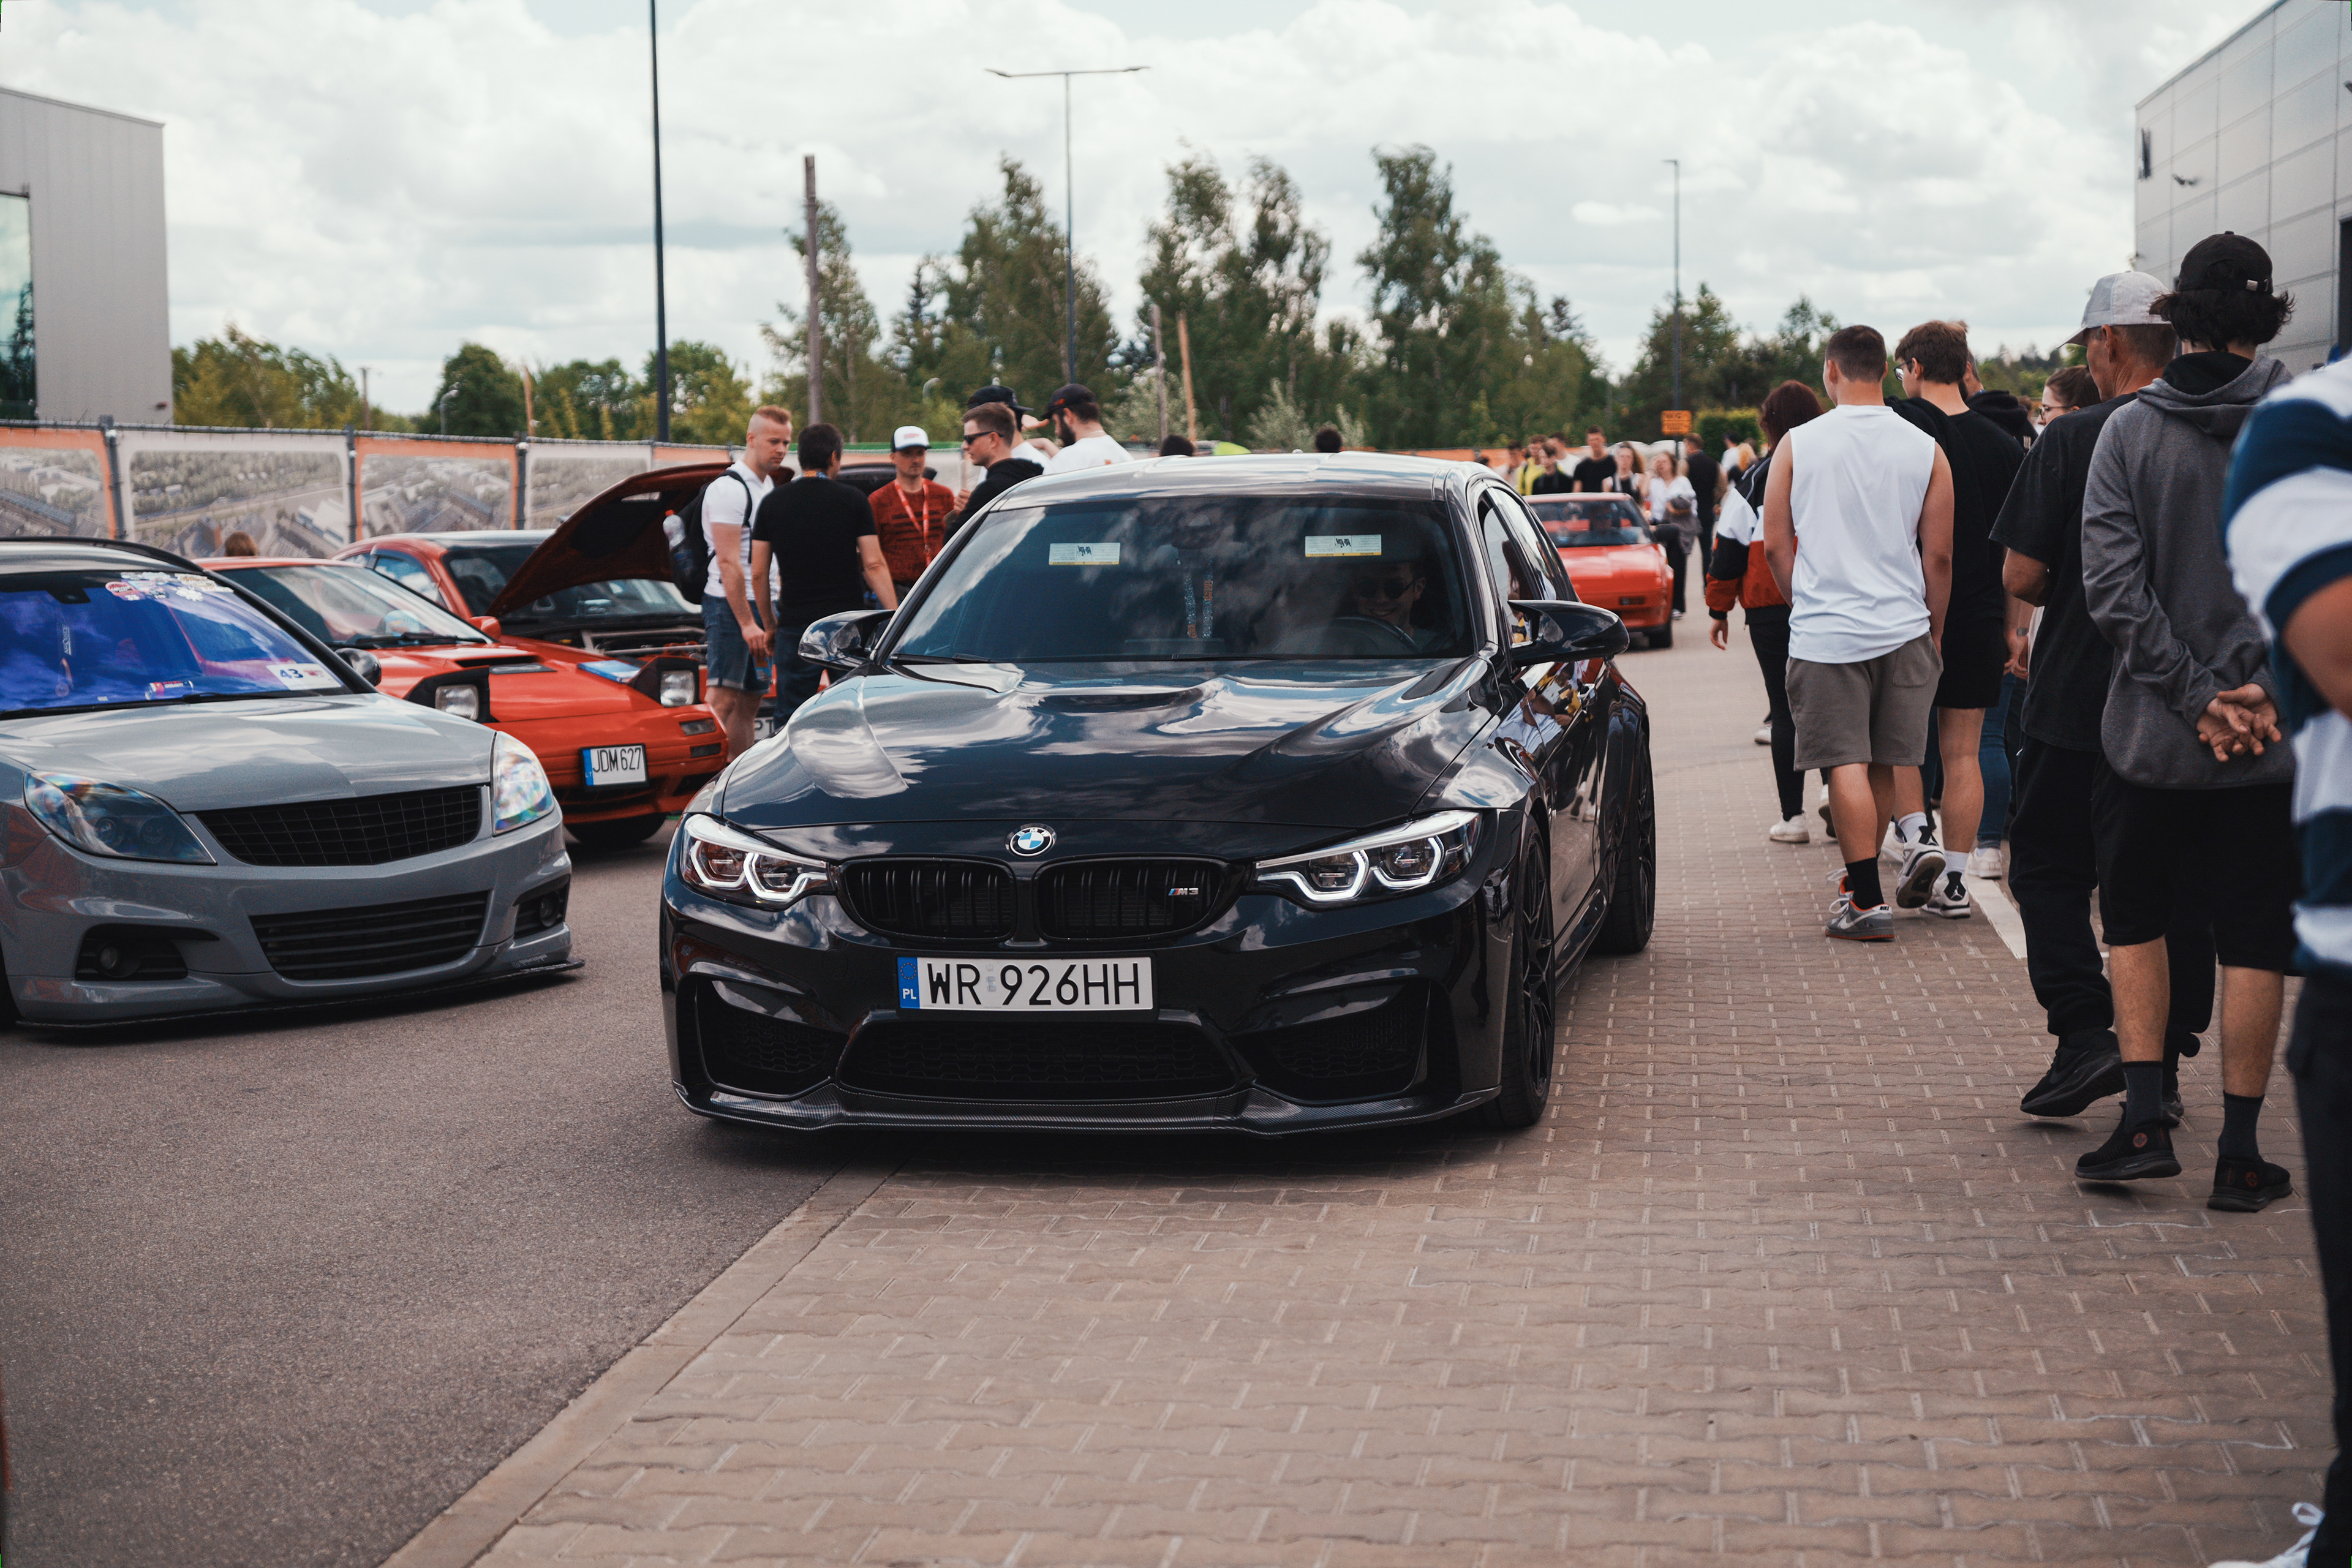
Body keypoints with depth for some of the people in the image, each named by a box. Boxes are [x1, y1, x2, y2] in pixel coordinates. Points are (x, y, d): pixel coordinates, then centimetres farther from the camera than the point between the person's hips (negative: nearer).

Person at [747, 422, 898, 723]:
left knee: (789, 722, 3)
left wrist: (769, 624, 16)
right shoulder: (853, 499, -1)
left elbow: (758, 574, 5)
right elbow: (874, 566, -6)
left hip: (795, 627, 1)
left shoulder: (773, 502, 5)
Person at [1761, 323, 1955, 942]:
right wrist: (1931, 630, 14)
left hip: (1826, 632, -2)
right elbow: (1938, 555, 2)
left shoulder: (1798, 445, -3)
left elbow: (1775, 545, 2)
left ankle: (1867, 902, -2)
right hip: (1903, 629, 2)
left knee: (1848, 765, -1)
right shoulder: (1925, 449, 0)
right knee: (1883, 764, 14)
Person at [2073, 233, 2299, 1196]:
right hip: (2273, 741, 0)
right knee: (2254, 939, 7)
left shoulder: (2129, 430, -4)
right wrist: (2257, 690, -6)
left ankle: (2145, 1119, 10)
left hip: (2151, 730, 0)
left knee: (2135, 918, 17)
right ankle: (2239, 1154, 10)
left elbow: (2111, 585, -11)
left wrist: (2195, 697, -9)